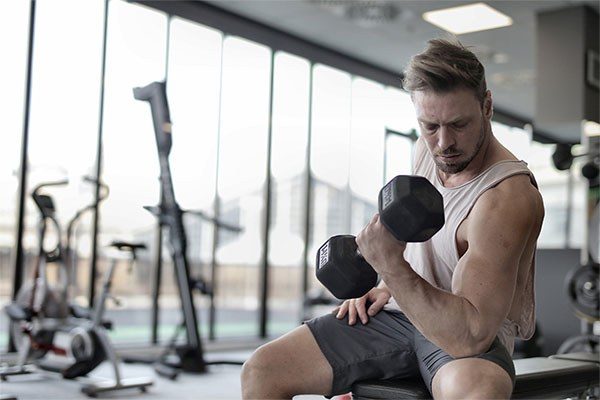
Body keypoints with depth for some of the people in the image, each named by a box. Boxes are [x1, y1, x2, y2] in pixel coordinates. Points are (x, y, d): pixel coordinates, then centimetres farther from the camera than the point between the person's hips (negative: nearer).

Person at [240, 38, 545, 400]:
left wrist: (391, 265, -39)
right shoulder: (427, 152, 0)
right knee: (262, 369, -7)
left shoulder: (507, 196, -24)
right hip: (403, 312, 7)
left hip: (471, 334, -7)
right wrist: (389, 286, 9)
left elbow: (470, 335, -32)